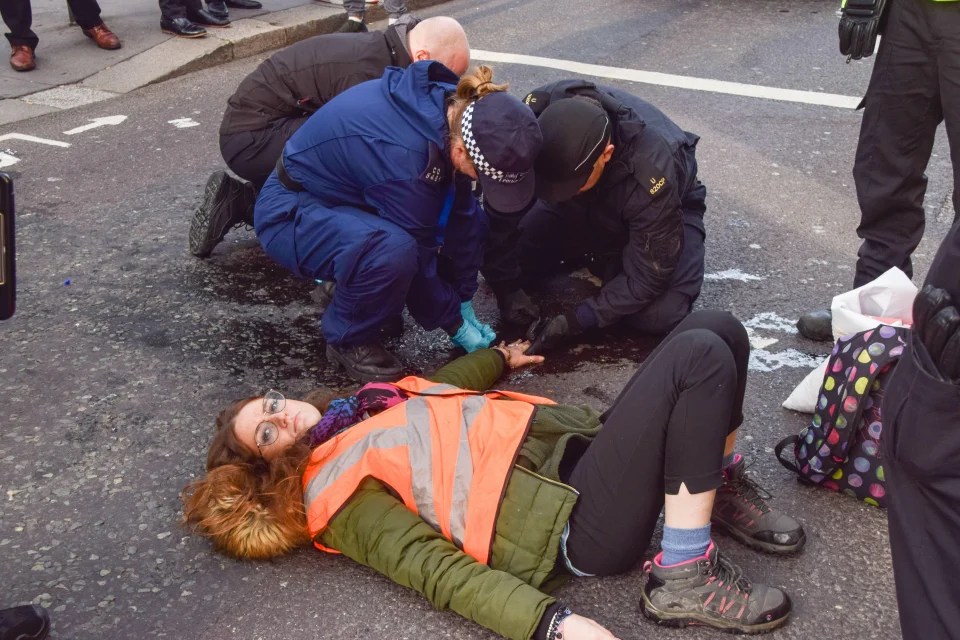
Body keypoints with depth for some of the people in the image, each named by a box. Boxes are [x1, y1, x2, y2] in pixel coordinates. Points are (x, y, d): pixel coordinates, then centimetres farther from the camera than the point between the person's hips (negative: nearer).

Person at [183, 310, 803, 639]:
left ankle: (721, 490, 15)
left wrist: (499, 356, 54)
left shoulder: (372, 407, 20)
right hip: (581, 520, -8)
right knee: (700, 357, -25)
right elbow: (437, 568, -16)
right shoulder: (341, 497, -4)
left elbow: (444, 384, 40)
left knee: (719, 330, -3)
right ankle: (686, 579, -18)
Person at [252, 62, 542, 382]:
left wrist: (464, 302, 0)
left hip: (351, 198, 8)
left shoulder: (456, 108, -14)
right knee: (393, 249, -36)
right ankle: (348, 339, -8)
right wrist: (455, 322, -11)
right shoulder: (403, 153, -37)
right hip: (291, 211, -8)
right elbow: (418, 253, -25)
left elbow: (459, 213, -5)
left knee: (469, 221, -5)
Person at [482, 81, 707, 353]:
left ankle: (607, 265, 3)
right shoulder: (538, 115, -33)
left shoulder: (652, 172, -41)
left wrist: (577, 320, -31)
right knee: (500, 258, -13)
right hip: (583, 209, 4)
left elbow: (648, 274, -29)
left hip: (666, 209, -3)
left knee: (660, 316, -26)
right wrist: (506, 284, -20)